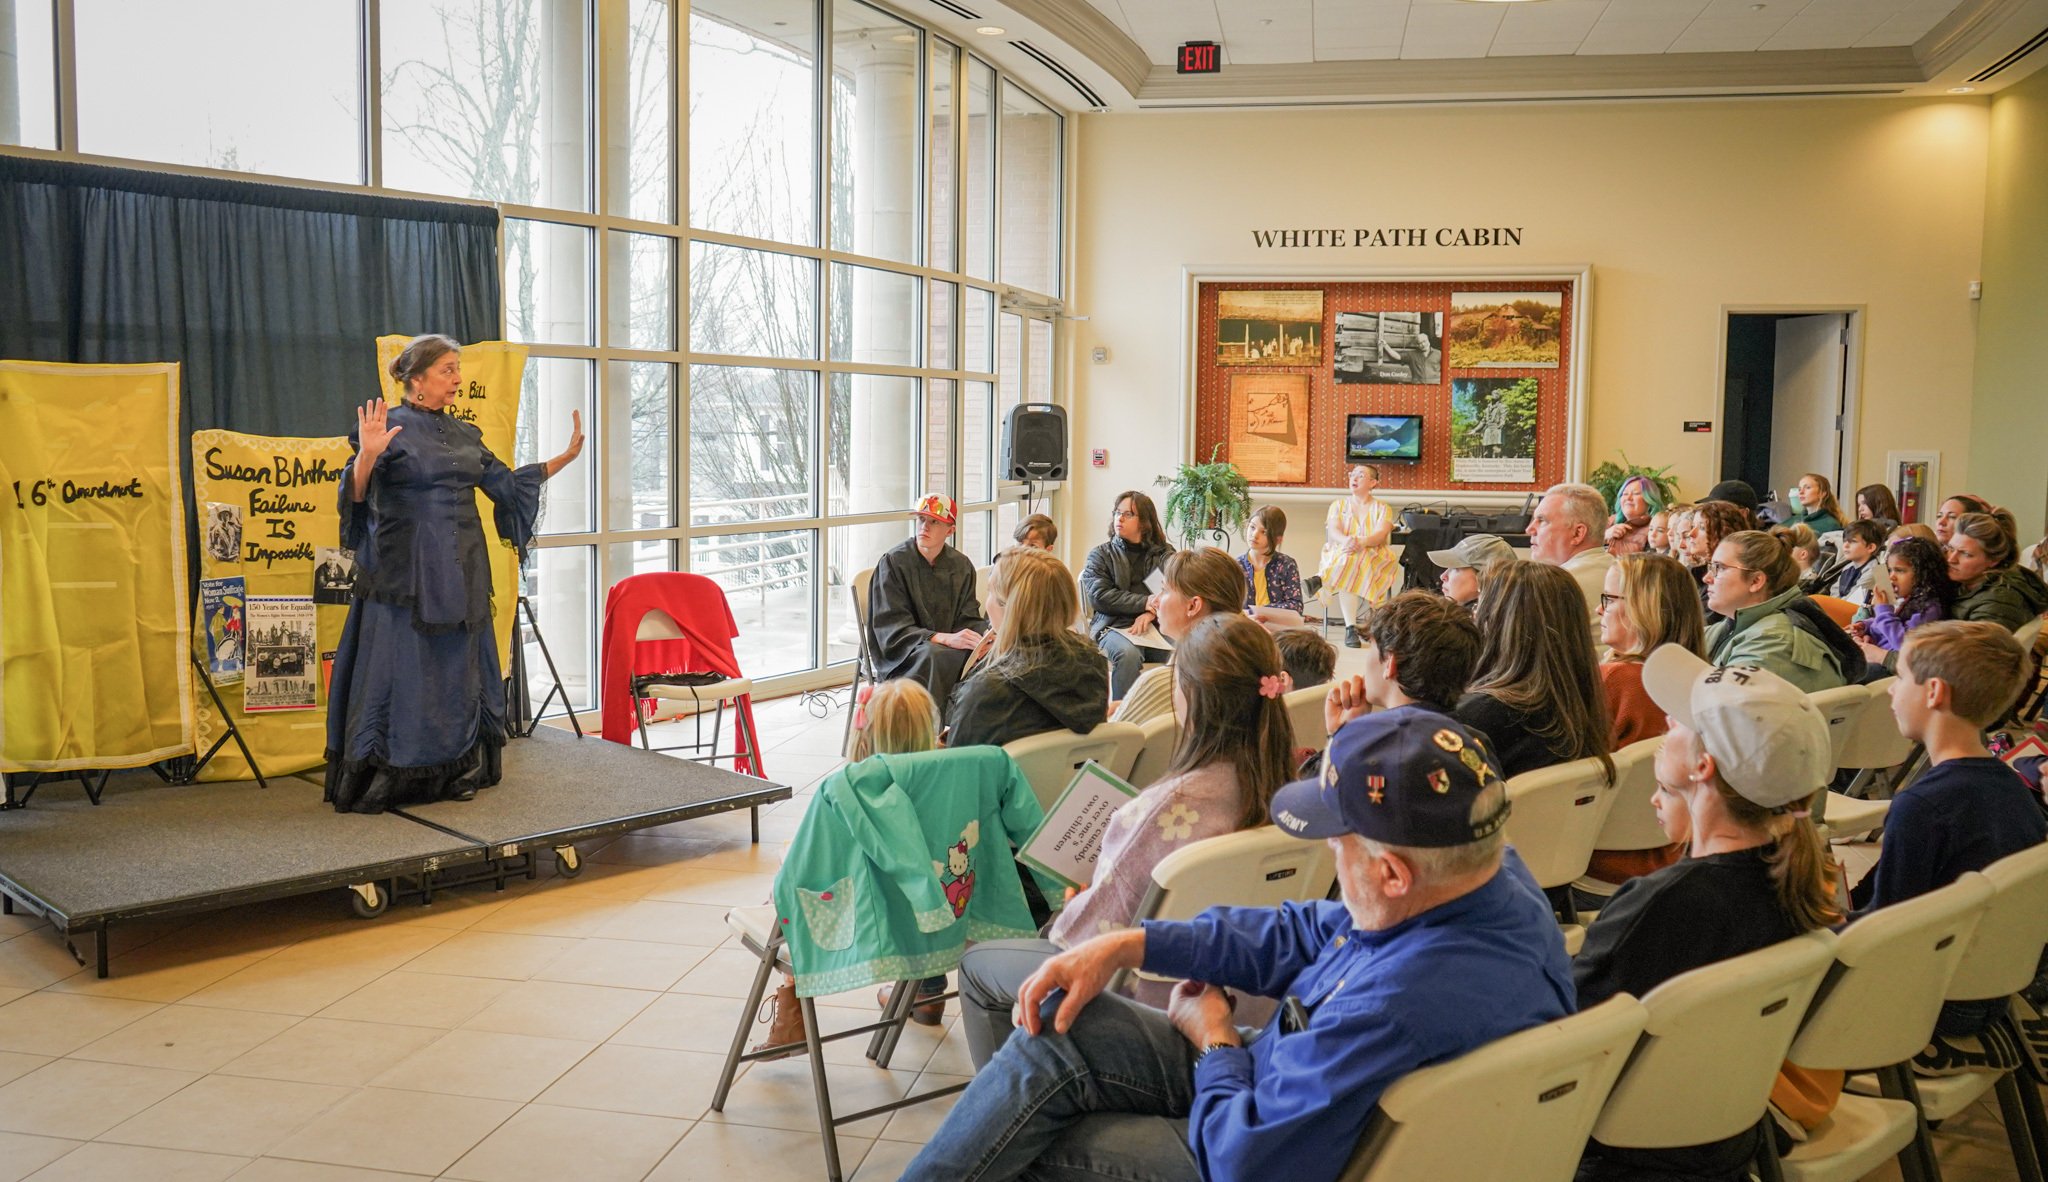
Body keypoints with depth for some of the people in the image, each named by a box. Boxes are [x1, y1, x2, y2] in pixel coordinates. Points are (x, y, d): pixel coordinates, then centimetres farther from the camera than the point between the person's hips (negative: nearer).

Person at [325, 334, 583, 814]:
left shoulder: (463, 434, 12)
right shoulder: (389, 426, -7)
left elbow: (507, 484, 18)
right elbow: (357, 492, -15)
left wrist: (564, 457, 13)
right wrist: (366, 458, -35)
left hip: (459, 573, 6)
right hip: (407, 574, -6)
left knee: (457, 670, 10)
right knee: (402, 671, -3)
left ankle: (453, 772, 20)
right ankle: (378, 783, 5)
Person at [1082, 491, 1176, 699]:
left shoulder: (1164, 553, 18)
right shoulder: (1100, 555, 14)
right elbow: (1099, 596, -3)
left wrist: (1151, 614, -19)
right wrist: (1146, 603, -12)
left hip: (1157, 625, 2)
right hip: (1114, 625, -1)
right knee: (1128, 653, -35)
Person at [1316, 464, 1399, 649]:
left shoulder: (1382, 508, 12)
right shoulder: (1338, 505, 17)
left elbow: (1381, 534, -7)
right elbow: (1333, 531, -1)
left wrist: (1362, 542, -31)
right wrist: (1346, 541, -27)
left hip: (1374, 557, 0)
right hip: (1340, 555, 1)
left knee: (1354, 565, -37)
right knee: (1346, 563, -37)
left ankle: (1351, 627, -37)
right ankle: (1350, 627, -44)